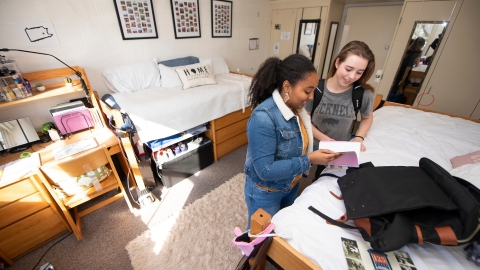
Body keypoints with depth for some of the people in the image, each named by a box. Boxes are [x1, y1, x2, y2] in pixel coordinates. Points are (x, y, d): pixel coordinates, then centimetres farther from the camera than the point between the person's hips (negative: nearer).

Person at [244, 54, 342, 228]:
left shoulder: (296, 108, -7)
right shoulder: (263, 117, -33)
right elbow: (265, 170, -32)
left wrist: (320, 151, -12)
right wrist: (309, 160, -30)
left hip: (291, 186, 7)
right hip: (265, 193, -7)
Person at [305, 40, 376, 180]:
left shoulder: (364, 94, -15)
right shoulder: (316, 88, -19)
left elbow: (367, 118, 5)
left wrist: (359, 138, -10)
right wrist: (323, 138, -22)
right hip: (314, 147, 0)